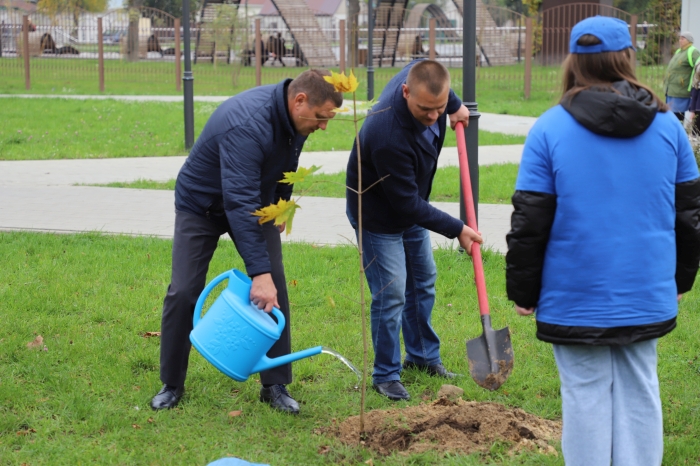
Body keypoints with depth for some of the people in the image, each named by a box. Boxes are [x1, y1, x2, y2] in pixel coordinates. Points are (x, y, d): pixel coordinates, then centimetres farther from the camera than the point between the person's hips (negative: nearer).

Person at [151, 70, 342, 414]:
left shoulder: (293, 116, -14)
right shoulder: (247, 125, -40)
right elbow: (239, 204, -45)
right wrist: (259, 272, -49)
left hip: (256, 201, 6)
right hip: (201, 204, -6)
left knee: (275, 289, -6)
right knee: (183, 292, -9)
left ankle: (275, 385, 3)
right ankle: (171, 384, 8)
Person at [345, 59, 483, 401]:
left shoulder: (419, 74, -22)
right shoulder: (388, 135, -42)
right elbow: (406, 203, -31)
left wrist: (454, 106, 11)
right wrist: (456, 229, -24)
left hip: (411, 206, 8)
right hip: (380, 216, -8)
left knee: (423, 281, 17)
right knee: (391, 293, -8)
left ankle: (423, 356, 32)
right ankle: (386, 375, 6)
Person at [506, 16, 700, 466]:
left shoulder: (550, 129, -7)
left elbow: (529, 223, -7)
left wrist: (523, 291, 4)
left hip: (576, 298, -2)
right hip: (648, 294, 3)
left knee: (586, 395, 6)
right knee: (639, 391, 11)